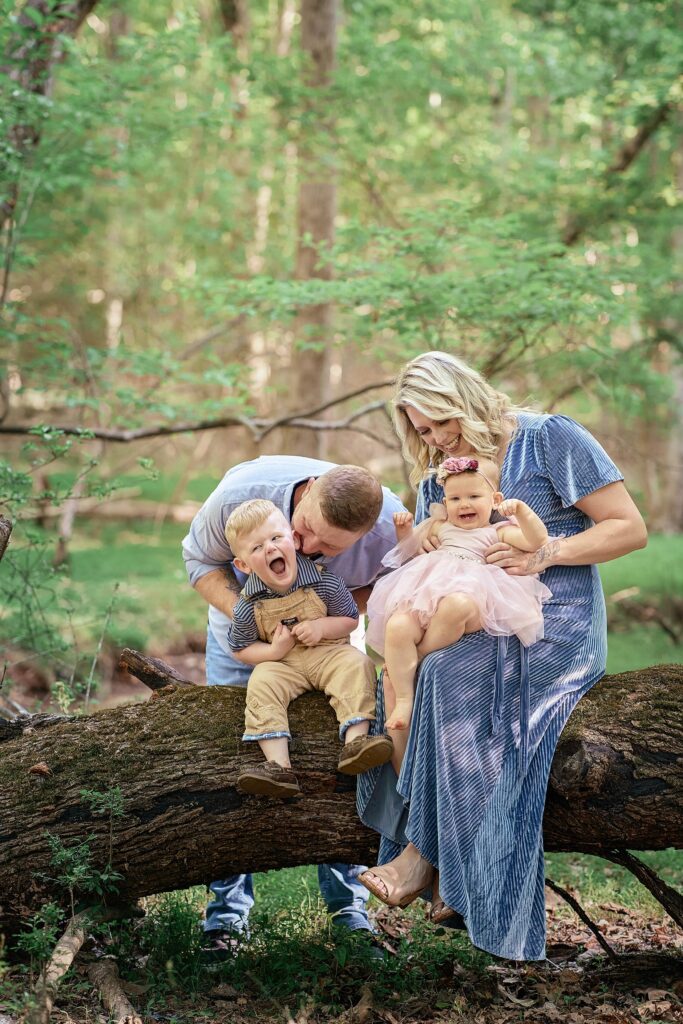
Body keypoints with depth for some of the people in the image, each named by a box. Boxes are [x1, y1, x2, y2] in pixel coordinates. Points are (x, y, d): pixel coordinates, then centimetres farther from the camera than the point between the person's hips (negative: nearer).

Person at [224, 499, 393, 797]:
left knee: (357, 665, -26)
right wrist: (273, 651, -18)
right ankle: (279, 766, -36)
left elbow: (351, 619, -2)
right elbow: (241, 649, 1)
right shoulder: (248, 606, -12)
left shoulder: (324, 581, -14)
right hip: (282, 663, 0)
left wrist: (322, 627, -22)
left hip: (329, 653, 0)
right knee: (261, 685, -26)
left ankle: (355, 741, -36)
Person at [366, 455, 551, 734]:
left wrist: (521, 510, -11)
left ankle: (421, 657, -23)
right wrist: (404, 529, 22)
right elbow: (409, 548, 43)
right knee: (396, 626, -30)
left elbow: (537, 540, 3)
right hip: (423, 600, 4)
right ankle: (404, 698, -26)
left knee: (455, 605, -43)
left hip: (470, 595, -4)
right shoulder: (440, 527, 32)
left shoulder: (499, 532, 18)